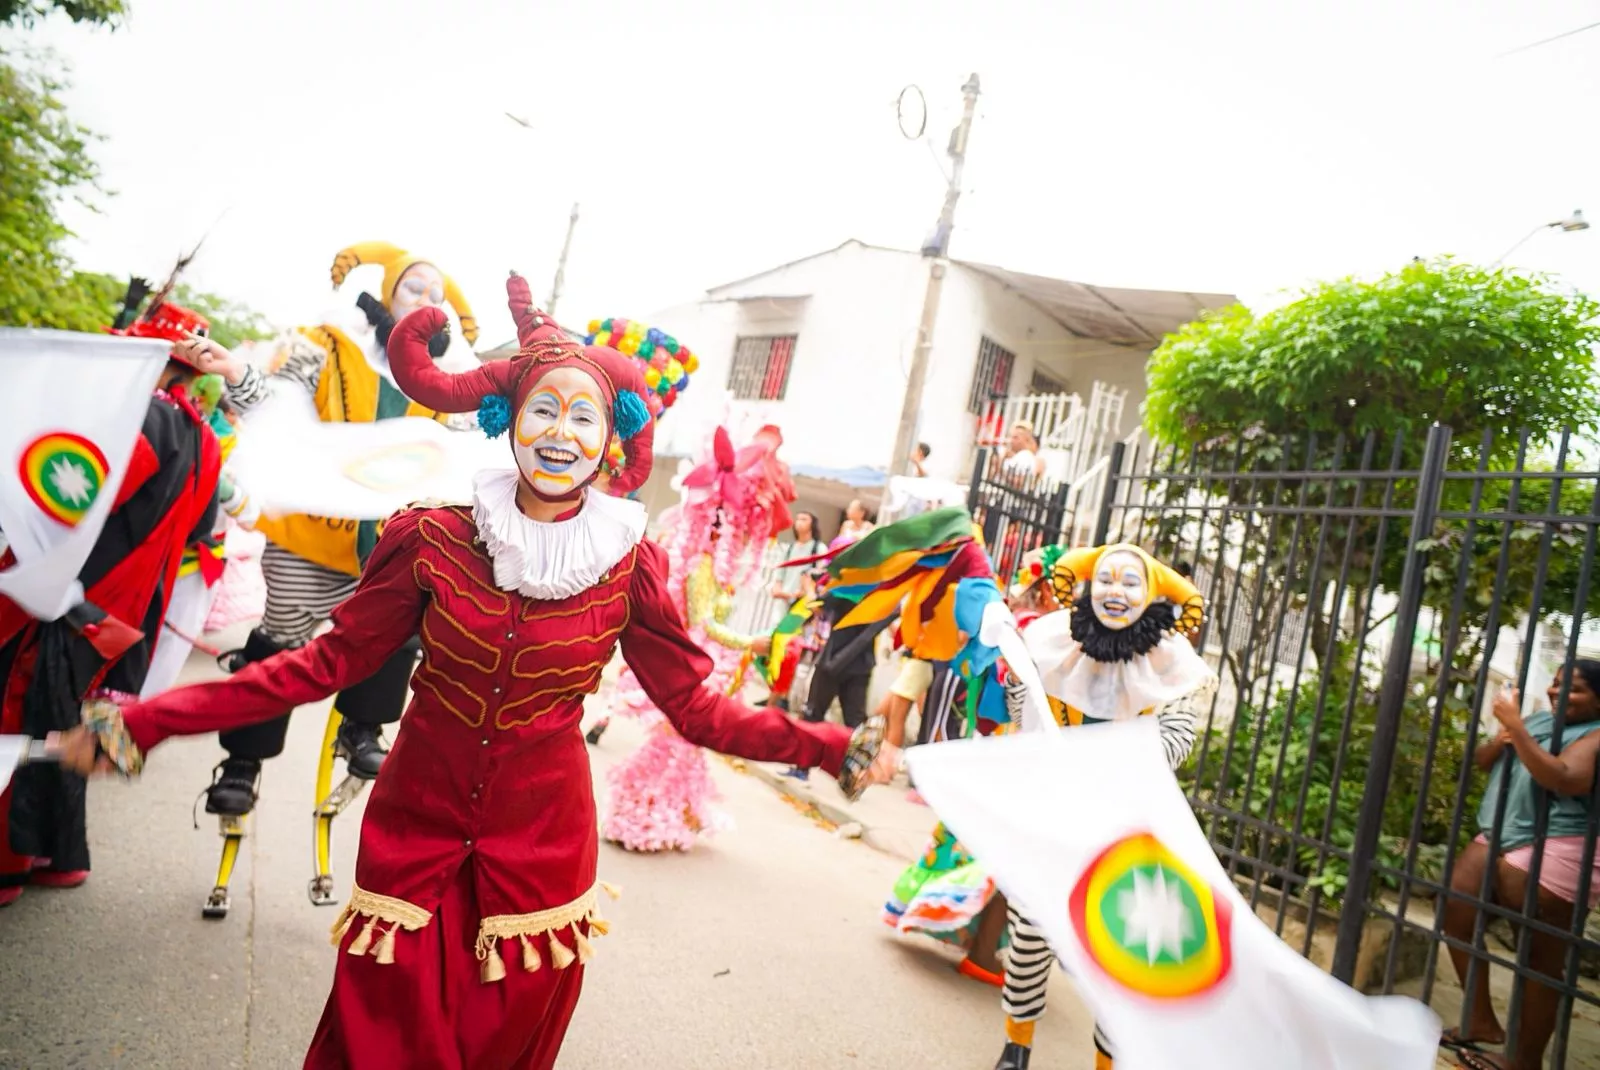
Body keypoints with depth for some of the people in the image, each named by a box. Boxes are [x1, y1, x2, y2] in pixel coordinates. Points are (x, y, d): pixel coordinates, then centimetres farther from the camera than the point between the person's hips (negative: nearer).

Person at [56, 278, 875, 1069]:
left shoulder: (629, 567, -10)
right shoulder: (433, 540, -10)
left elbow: (696, 708, -6)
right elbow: (327, 662, -4)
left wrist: (821, 746, -12)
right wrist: (146, 721, -8)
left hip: (542, 845, 0)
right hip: (416, 830, 0)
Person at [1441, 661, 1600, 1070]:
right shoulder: (1538, 720, 15)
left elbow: (1562, 779, -27)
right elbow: (1480, 761, 17)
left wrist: (1515, 725, -26)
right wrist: (1501, 740, -5)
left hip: (1551, 855, -8)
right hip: (1498, 840, 9)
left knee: (1542, 958, 1)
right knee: (1454, 911, 8)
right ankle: (1481, 1021, 21)